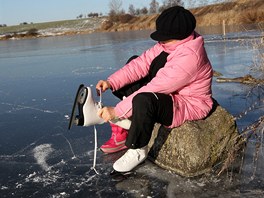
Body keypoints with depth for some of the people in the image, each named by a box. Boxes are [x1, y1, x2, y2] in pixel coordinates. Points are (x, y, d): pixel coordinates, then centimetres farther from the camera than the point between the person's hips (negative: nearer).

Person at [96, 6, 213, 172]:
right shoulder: (172, 43, -5)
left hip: (187, 107, -9)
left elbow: (154, 89, -32)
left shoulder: (189, 57, -31)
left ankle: (138, 151, -13)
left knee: (144, 100, -37)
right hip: (168, 94, 10)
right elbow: (142, 63, -8)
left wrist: (116, 111, -27)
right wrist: (111, 82, -20)